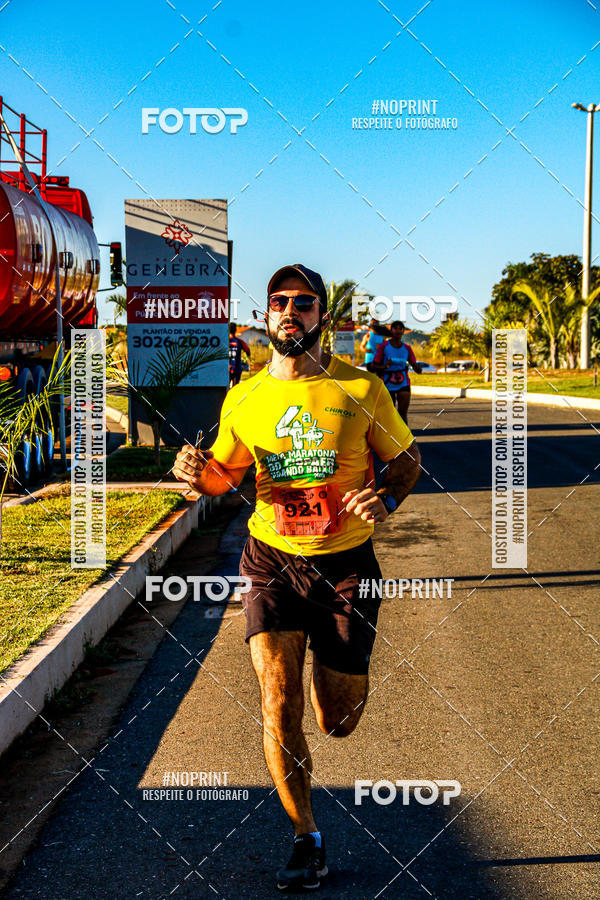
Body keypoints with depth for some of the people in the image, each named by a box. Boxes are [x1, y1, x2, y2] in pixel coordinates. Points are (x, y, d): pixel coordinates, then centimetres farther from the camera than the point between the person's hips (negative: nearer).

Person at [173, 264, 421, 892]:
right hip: (272, 559, 1)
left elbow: (407, 459, 5)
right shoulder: (243, 399, 0)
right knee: (277, 705, -11)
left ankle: (334, 674, 46)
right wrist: (201, 472, -10)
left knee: (338, 723, 7)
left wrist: (387, 501, -17)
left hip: (346, 564, -1)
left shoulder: (360, 388, -6)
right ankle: (306, 840, 9)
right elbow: (225, 476, 14)